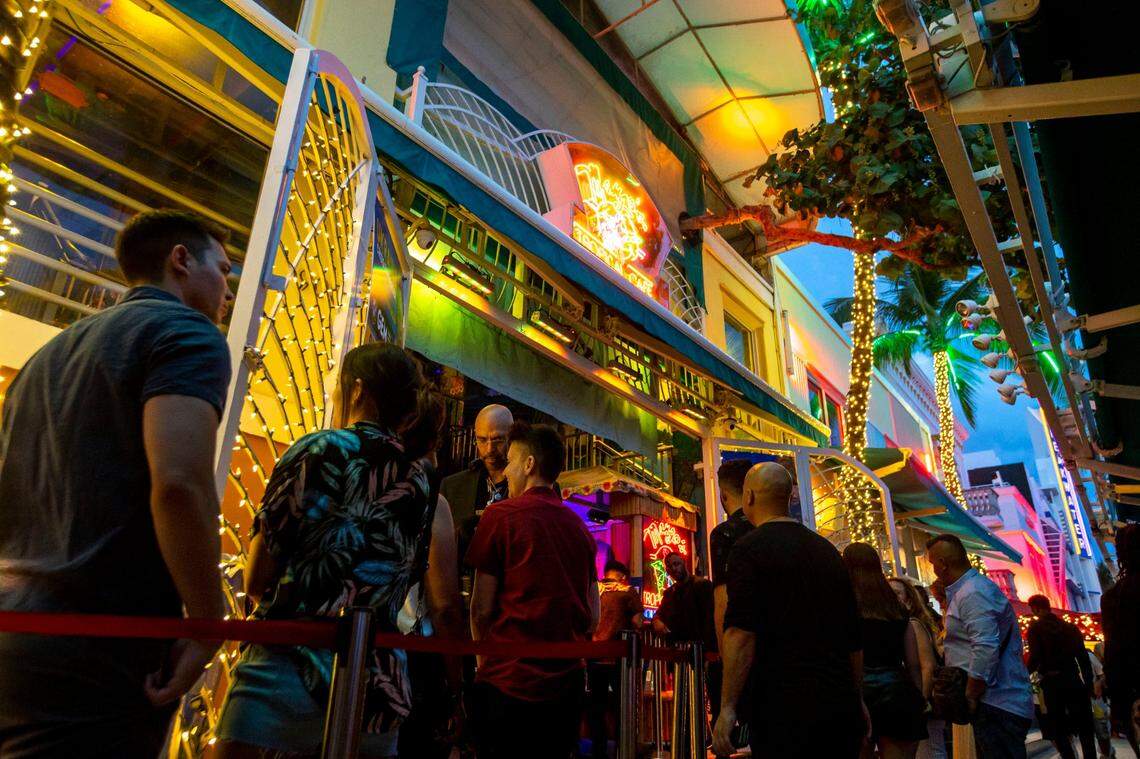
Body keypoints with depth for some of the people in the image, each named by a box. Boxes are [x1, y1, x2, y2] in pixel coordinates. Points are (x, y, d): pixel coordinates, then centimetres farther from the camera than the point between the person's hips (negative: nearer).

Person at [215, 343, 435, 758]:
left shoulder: (321, 449, -7)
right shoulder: (421, 479, 9)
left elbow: (256, 580, -5)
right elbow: (405, 584, 12)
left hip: (295, 672, -6)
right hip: (382, 683, 6)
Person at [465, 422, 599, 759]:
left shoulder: (501, 514, -8)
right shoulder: (579, 527, 7)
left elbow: (482, 608, -7)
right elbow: (593, 617, 10)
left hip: (509, 682, -5)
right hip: (567, 684, 5)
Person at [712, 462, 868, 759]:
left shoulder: (750, 548, -9)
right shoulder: (828, 550, 12)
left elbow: (741, 633, -19)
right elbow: (854, 638, 18)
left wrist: (727, 708, -16)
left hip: (783, 707, -6)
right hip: (841, 705, 7)